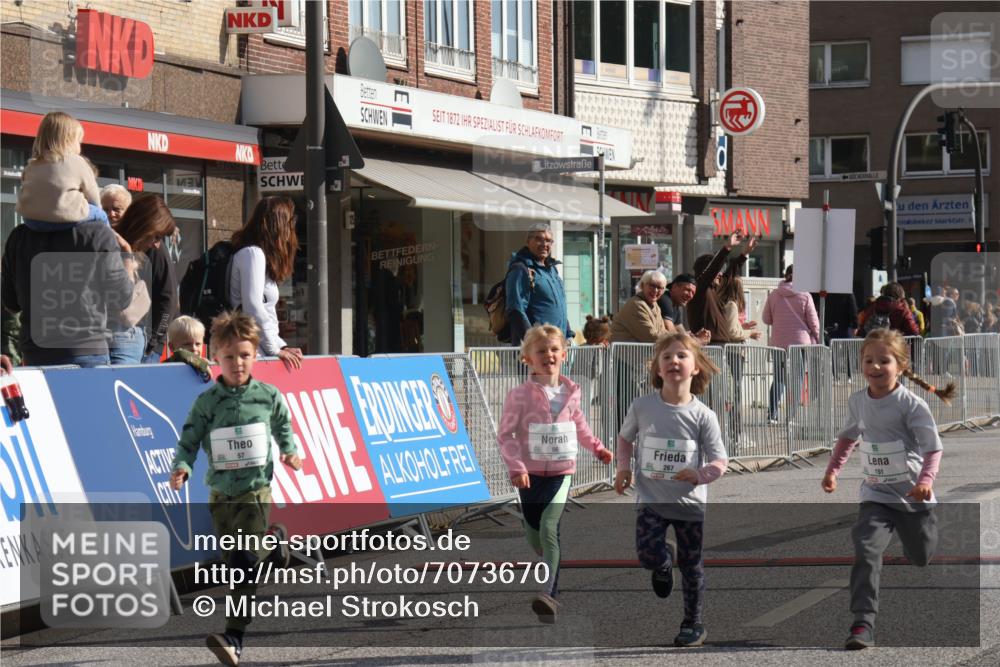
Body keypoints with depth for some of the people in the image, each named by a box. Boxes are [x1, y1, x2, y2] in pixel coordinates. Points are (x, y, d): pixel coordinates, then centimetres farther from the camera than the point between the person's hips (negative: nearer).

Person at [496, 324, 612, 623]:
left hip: (562, 472, 0)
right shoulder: (520, 395, -8)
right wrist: (516, 467, -18)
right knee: (535, 538, 10)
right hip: (531, 474, 0)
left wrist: (596, 447, 19)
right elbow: (505, 434, -7)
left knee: (549, 528, -19)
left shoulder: (570, 391, 4)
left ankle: (549, 593, -24)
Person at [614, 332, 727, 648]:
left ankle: (693, 624, 26)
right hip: (651, 498, 0)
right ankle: (664, 564, 21)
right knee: (649, 556, -17)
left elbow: (720, 462, -7)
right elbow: (625, 438, 13)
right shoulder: (642, 406, -7)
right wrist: (623, 467, -2)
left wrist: (699, 475, -27)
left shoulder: (702, 416, -11)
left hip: (690, 502, 0)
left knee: (692, 567, 8)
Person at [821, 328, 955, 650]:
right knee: (865, 551, -21)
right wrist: (832, 470, 13)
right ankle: (863, 625, -26)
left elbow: (933, 448, -18)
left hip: (913, 497, -2)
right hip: (876, 495, 2)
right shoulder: (857, 401, -1)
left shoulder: (911, 405, -17)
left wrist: (926, 479, -35)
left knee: (923, 558, 15)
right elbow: (848, 436, 19)